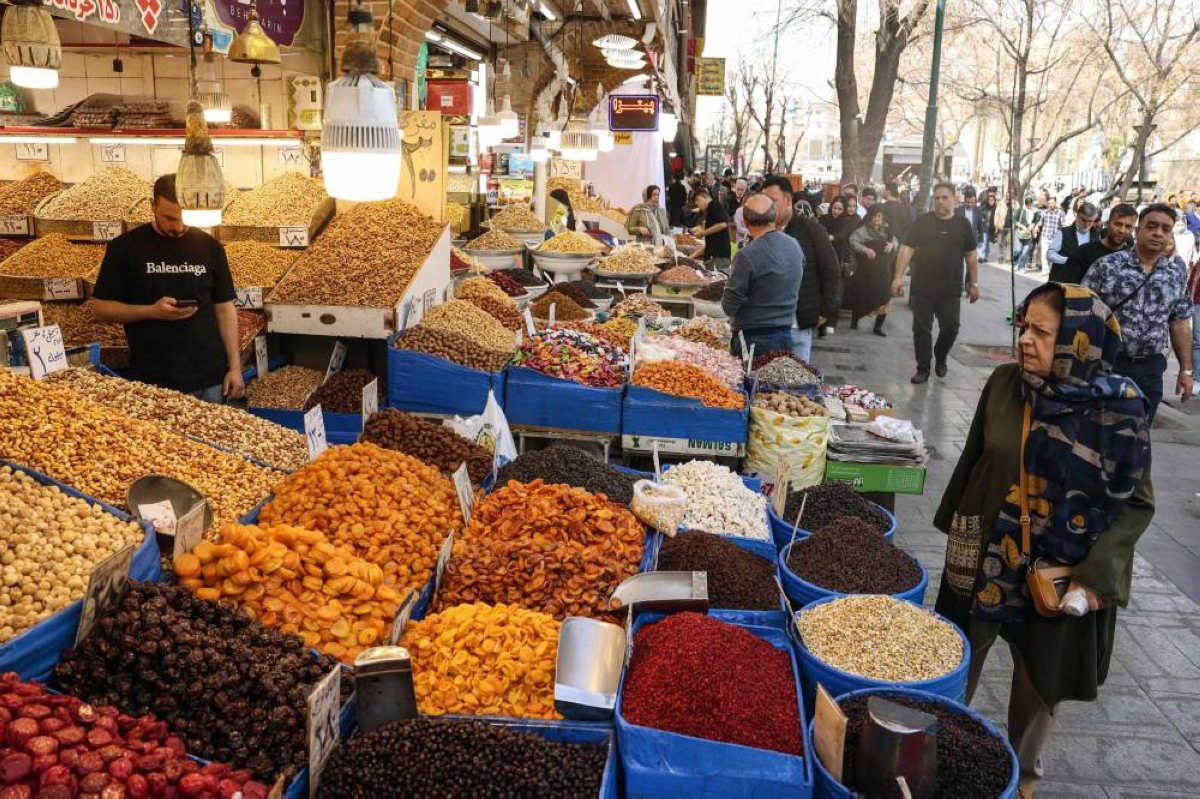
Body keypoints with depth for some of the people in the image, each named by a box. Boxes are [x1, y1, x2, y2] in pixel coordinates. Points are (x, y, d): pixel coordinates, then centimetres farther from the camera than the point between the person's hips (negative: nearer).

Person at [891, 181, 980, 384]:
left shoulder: (963, 224, 5)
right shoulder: (922, 222, 1)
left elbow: (971, 255, 9)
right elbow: (907, 249, -3)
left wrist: (974, 283, 7)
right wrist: (898, 276, -12)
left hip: (951, 290, 1)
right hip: (922, 288, -1)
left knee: (950, 327, 4)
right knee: (921, 329, 2)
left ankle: (940, 358, 32)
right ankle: (923, 368, 12)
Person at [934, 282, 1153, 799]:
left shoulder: (1121, 409, -16)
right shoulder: (1006, 382, -8)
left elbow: (1137, 503, -9)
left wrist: (1096, 575, -18)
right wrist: (955, 526, 13)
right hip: (984, 559, 2)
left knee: (1041, 683, 15)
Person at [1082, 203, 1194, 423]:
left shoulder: (1177, 273, 6)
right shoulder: (1106, 266, -7)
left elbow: (1180, 322, 11)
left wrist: (1186, 369, 11)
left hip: (1151, 370, 4)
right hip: (1106, 364, -4)